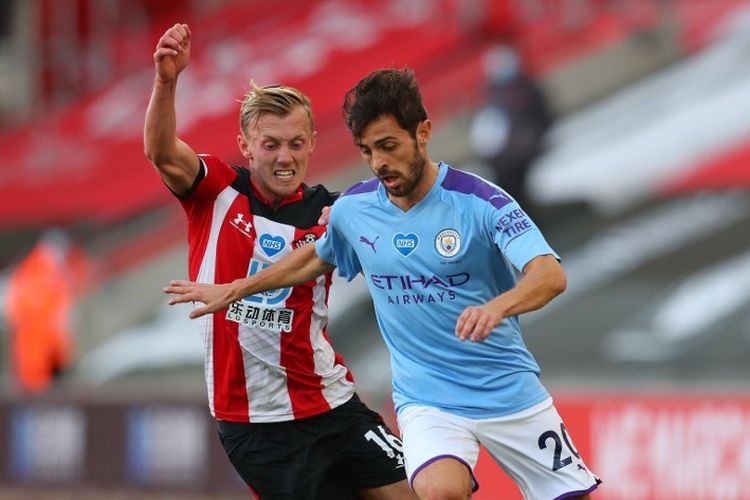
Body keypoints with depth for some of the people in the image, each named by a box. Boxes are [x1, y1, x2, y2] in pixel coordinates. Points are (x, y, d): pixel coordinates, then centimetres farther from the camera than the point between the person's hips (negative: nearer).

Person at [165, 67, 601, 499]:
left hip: (511, 394, -1)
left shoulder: (479, 200, -15)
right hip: (427, 398, 1)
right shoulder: (352, 209, -1)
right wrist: (235, 289, 22)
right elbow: (317, 258, 23)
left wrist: (497, 306, -47)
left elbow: (550, 274, -27)